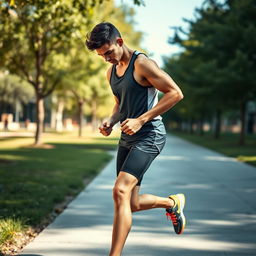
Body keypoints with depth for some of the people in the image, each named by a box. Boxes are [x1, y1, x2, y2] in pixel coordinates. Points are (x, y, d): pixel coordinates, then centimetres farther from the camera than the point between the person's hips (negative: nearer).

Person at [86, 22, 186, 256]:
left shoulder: (142, 64, -12)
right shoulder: (111, 72, 13)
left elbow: (176, 93, -16)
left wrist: (141, 120, -20)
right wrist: (110, 122, 5)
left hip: (149, 136, -9)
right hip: (127, 139, 9)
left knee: (121, 191, -22)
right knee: (132, 204, 11)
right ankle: (172, 203, 38)